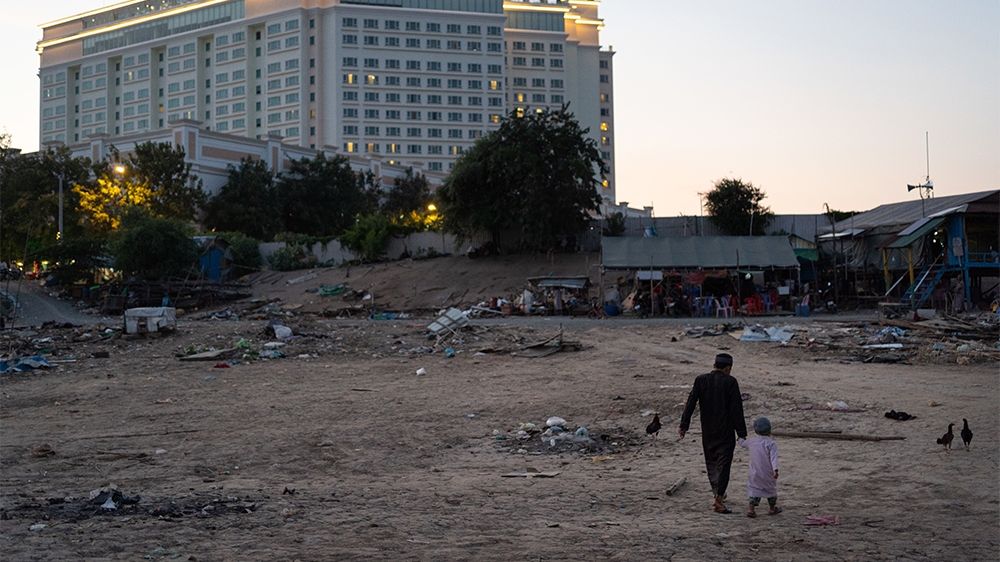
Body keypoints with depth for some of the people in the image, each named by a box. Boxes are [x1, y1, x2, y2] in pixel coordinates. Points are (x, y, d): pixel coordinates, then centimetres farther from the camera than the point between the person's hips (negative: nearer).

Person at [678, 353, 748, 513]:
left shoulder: (701, 380, 0)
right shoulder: (730, 382, -10)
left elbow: (691, 403, -4)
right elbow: (736, 408, -11)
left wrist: (684, 425, -1)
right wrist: (741, 432, -6)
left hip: (707, 431, 4)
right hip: (725, 431, -4)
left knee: (711, 461, 19)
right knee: (723, 463, -1)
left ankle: (717, 493, 32)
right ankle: (719, 499, -11)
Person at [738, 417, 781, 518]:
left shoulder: (752, 442, 4)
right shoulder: (771, 443, -11)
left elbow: (743, 443, 25)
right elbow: (774, 457, -22)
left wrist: (739, 439, 47)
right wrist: (775, 470, -30)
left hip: (755, 473, 3)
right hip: (768, 473, -3)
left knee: (755, 489, 7)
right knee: (771, 489, 16)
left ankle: (751, 508, -9)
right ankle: (772, 508, 30)